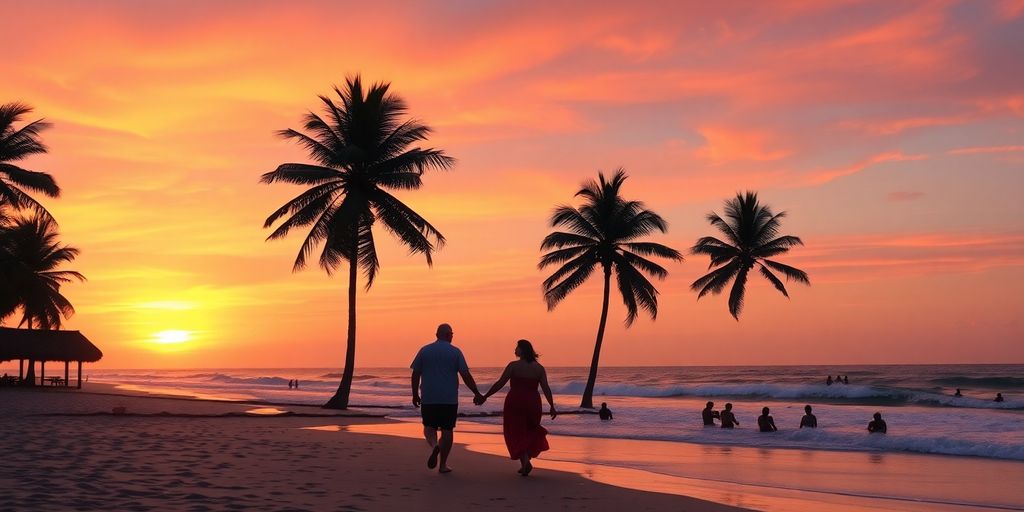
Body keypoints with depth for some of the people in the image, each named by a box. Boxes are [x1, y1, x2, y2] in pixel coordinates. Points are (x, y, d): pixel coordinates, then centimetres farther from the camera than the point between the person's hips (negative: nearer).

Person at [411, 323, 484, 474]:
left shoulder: (424, 350, 3)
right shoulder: (455, 352, -3)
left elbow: (415, 374, 3)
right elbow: (466, 375, -7)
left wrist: (415, 394, 13)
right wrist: (476, 393, 2)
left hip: (428, 398, 1)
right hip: (449, 399, -1)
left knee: (429, 427, 13)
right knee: (447, 430, 8)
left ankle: (434, 446, -18)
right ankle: (443, 464, 8)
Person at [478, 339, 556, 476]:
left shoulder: (513, 366, -8)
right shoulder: (539, 368, 3)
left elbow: (500, 384, -10)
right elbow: (546, 388, -2)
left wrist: (484, 397, -4)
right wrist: (552, 407, 2)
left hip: (515, 403, -3)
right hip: (532, 404, 4)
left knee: (516, 434, 4)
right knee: (529, 433, 19)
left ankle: (525, 462, -13)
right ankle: (525, 463, 18)